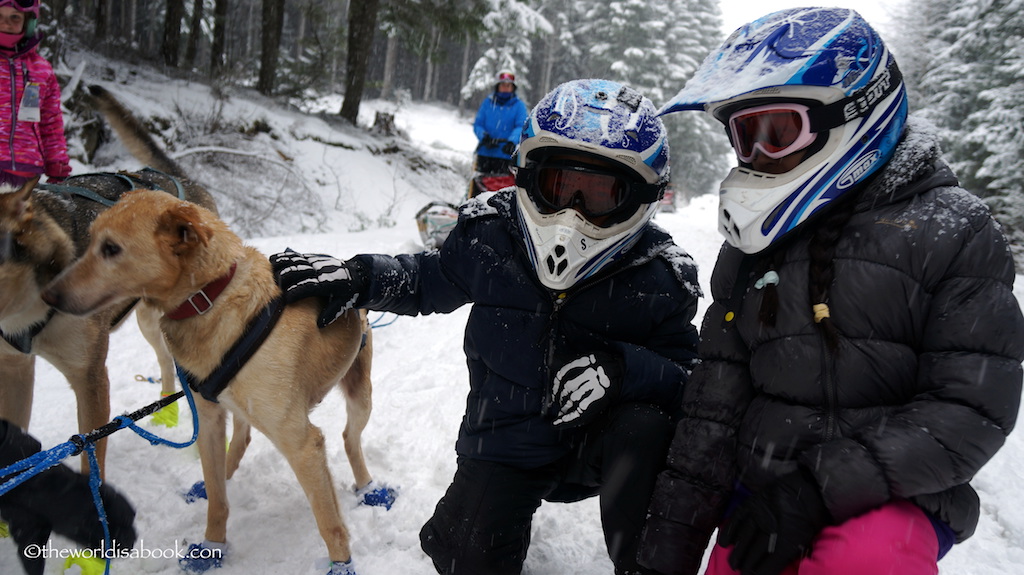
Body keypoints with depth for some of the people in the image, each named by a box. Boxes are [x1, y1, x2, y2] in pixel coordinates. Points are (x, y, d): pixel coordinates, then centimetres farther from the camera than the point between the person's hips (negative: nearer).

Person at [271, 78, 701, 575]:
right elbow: (434, 279, 11)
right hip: (506, 438, 3)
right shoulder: (489, 235, -10)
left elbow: (689, 380, -13)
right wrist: (356, 278, -4)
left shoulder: (660, 279, -15)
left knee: (646, 430, -34)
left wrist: (620, 367, -33)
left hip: (599, 440, -2)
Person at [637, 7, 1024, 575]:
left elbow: (971, 410, -11)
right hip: (761, 497, 4)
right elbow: (714, 405, 7)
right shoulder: (750, 248, 8)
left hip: (891, 501, -4)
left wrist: (820, 489, -20)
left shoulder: (950, 231, -5)